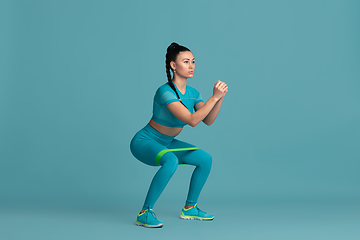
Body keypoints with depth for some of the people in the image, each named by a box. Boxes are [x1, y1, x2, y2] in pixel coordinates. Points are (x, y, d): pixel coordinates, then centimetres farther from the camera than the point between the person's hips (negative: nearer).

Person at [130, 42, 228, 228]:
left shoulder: (192, 93, -1)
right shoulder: (165, 92, -27)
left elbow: (208, 120, -8)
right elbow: (192, 120, -34)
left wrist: (220, 98, -19)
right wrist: (214, 97, -33)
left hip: (165, 143, 9)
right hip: (144, 142, -8)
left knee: (205, 159, 2)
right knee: (171, 160, -37)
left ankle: (189, 208, 17)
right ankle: (145, 213, -23)